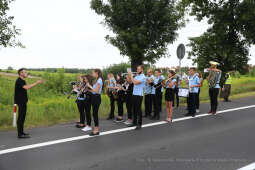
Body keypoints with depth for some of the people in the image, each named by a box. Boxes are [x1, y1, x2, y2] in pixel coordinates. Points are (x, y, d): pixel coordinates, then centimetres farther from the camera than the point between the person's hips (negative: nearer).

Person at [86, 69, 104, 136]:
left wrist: (90, 86, -13)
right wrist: (89, 89, 6)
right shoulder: (97, 80, 15)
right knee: (95, 113, 12)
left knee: (95, 113, -6)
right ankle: (96, 128, 20)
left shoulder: (99, 80, -15)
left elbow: (96, 91, -21)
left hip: (96, 98, -10)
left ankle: (96, 130, 1)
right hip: (94, 97, 10)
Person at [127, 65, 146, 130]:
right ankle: (134, 122, 24)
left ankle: (139, 124, 4)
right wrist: (129, 76, 2)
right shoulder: (137, 76, 14)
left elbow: (135, 82, -22)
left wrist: (131, 76, -13)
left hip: (139, 95, -8)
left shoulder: (143, 77, -11)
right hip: (134, 94, 8)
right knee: (134, 109, 13)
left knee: (138, 109, -3)